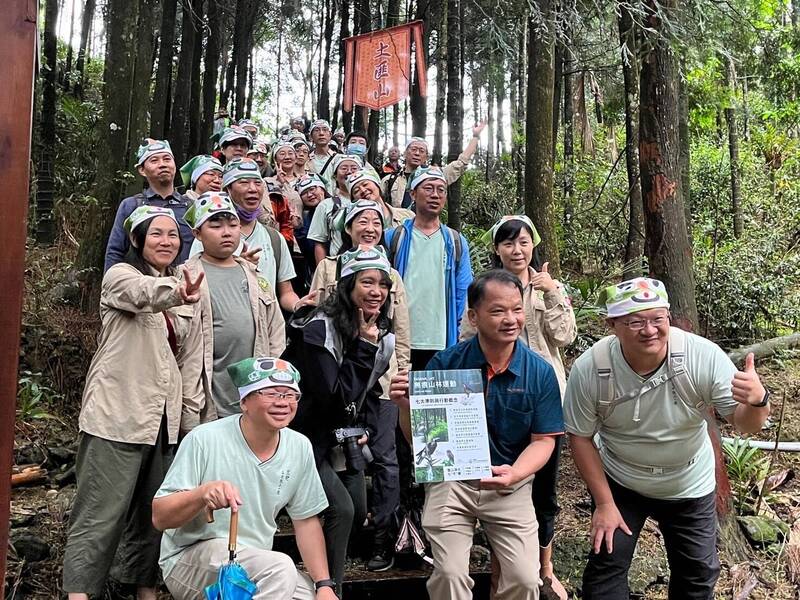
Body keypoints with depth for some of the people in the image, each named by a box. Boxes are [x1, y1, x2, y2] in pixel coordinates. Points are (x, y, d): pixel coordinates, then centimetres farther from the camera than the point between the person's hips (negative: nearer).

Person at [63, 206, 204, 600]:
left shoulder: (183, 293, 16)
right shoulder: (120, 276, -3)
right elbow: (145, 294, -30)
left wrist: (191, 421, 11)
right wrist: (176, 293, -51)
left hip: (164, 420, 7)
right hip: (117, 416, -6)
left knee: (154, 515, 14)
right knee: (101, 515, -5)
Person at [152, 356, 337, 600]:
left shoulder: (300, 448, -2)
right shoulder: (204, 440, -17)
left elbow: (306, 521, 7)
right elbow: (159, 518, -16)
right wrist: (202, 493, -35)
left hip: (257, 566, 6)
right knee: (280, 569, -30)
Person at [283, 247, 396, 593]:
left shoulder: (382, 333, 2)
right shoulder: (319, 328, -24)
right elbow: (335, 396, -29)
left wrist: (361, 427, 8)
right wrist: (364, 347, -28)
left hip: (346, 438, 8)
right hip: (311, 437, -8)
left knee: (358, 512, 12)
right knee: (341, 509, -18)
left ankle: (326, 570, 37)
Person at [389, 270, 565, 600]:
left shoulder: (540, 372, -7)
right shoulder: (445, 363, -10)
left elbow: (543, 440, -2)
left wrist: (514, 474, -22)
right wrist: (406, 406, -28)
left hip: (511, 486, 1)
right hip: (450, 478, -1)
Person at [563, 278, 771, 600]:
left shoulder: (704, 356, -28)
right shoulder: (589, 369, -27)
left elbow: (743, 422, -20)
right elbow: (581, 437, -13)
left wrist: (758, 401, -44)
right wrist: (604, 503, -11)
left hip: (689, 487, 1)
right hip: (618, 483, -1)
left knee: (698, 574, 15)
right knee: (606, 566, 5)